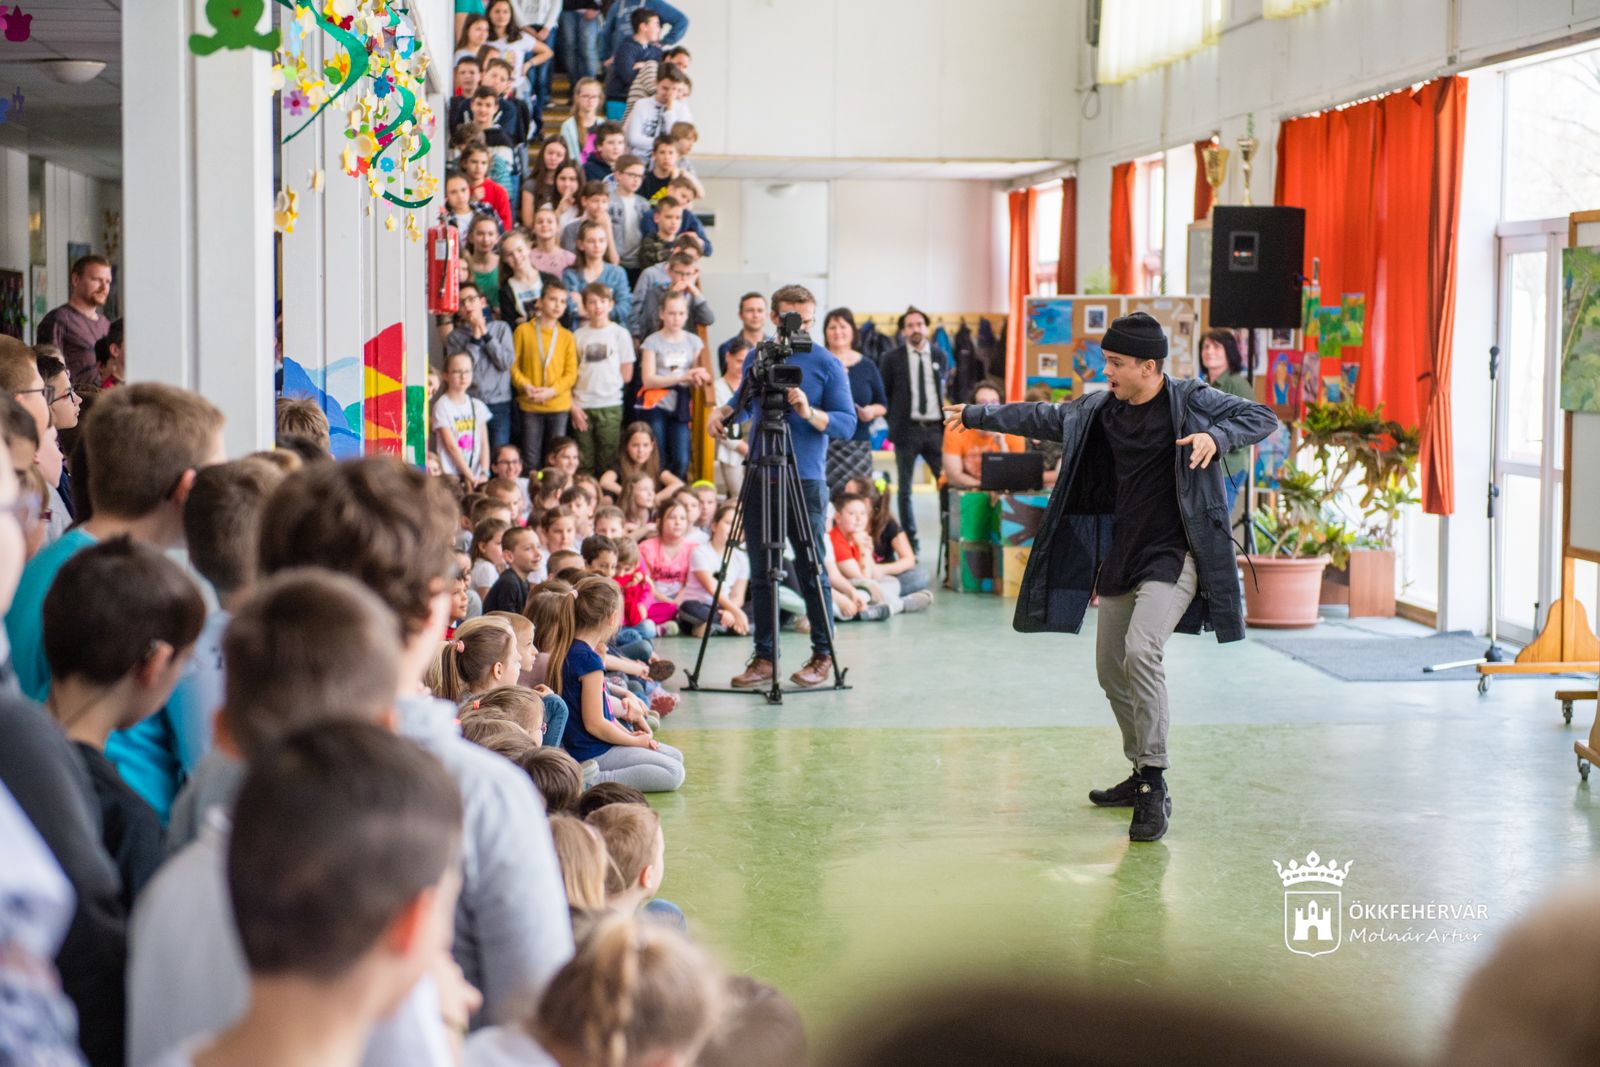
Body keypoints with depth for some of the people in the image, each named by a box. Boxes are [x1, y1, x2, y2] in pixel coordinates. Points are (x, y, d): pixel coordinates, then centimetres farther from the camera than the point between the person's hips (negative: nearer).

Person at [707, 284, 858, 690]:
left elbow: (847, 424, -6)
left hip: (805, 480, -4)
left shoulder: (826, 364, -2)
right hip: (760, 477, 4)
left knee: (811, 572, -2)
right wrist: (722, 413, 7)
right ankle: (764, 657, 12)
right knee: (760, 574, 6)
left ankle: (823, 656, 8)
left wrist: (810, 413, -22)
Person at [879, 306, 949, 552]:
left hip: (936, 429, 1)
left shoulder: (941, 356, 8)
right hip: (907, 429, -1)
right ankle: (909, 539, 10)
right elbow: (885, 393, 8)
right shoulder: (893, 358, 1)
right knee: (904, 488, 3)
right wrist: (894, 423, 4)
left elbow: (947, 390, 15)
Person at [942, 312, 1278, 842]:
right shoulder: (1099, 409, 7)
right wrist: (977, 415, 25)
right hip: (1120, 557, 7)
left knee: (1141, 649, -26)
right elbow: (1042, 418, 21)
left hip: (1173, 555, -7)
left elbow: (1262, 417, -9)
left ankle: (1155, 789, -21)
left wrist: (1216, 437, -27)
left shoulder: (1190, 401, -9)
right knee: (1111, 669, 11)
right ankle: (1141, 774, 29)